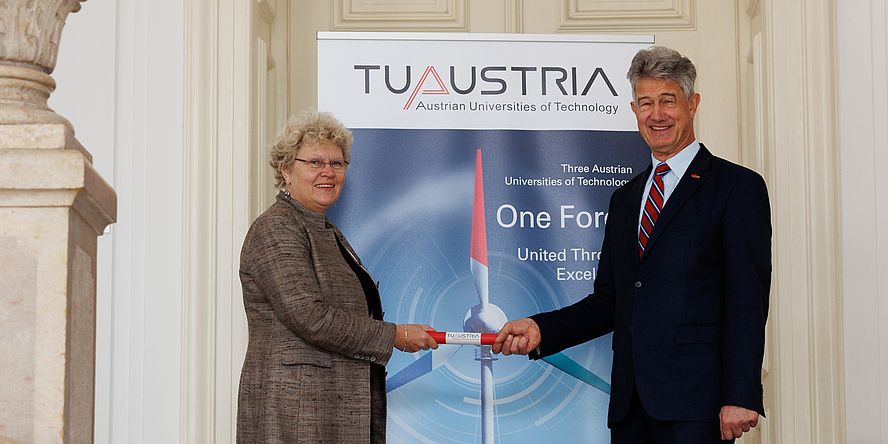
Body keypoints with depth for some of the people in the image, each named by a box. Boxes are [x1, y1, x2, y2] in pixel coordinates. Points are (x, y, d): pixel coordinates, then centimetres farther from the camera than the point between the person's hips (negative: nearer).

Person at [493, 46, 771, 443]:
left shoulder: (737, 187, 0)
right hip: (630, 403, 6)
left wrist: (740, 398, -15)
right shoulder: (624, 199, 21)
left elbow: (748, 302, -7)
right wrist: (540, 329, 4)